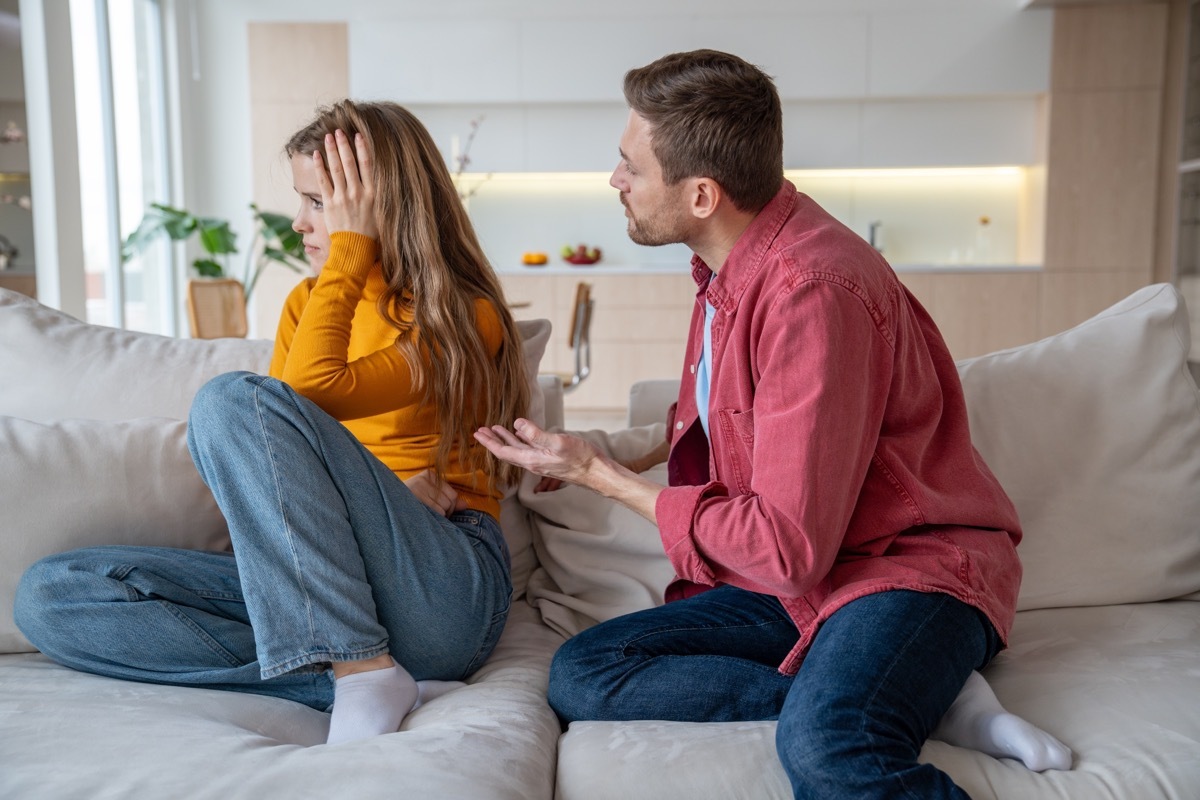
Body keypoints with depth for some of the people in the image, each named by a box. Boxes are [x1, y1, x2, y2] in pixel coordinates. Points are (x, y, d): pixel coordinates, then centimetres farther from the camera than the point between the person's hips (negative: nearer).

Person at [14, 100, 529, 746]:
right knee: (49, 595, -9)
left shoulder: (464, 320, -5)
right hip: (308, 586, 7)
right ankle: (373, 682, -19)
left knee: (233, 397, -25)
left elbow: (312, 390, -22)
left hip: (445, 591, -7)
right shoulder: (306, 302, 17)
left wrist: (350, 246, -11)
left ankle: (363, 673, -25)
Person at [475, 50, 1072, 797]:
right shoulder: (731, 261, 6)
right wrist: (618, 454, 10)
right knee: (580, 675, -12)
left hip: (908, 563, -10)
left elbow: (789, 549, -23)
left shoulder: (812, 289, -23)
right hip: (779, 582, 11)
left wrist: (604, 476, -11)